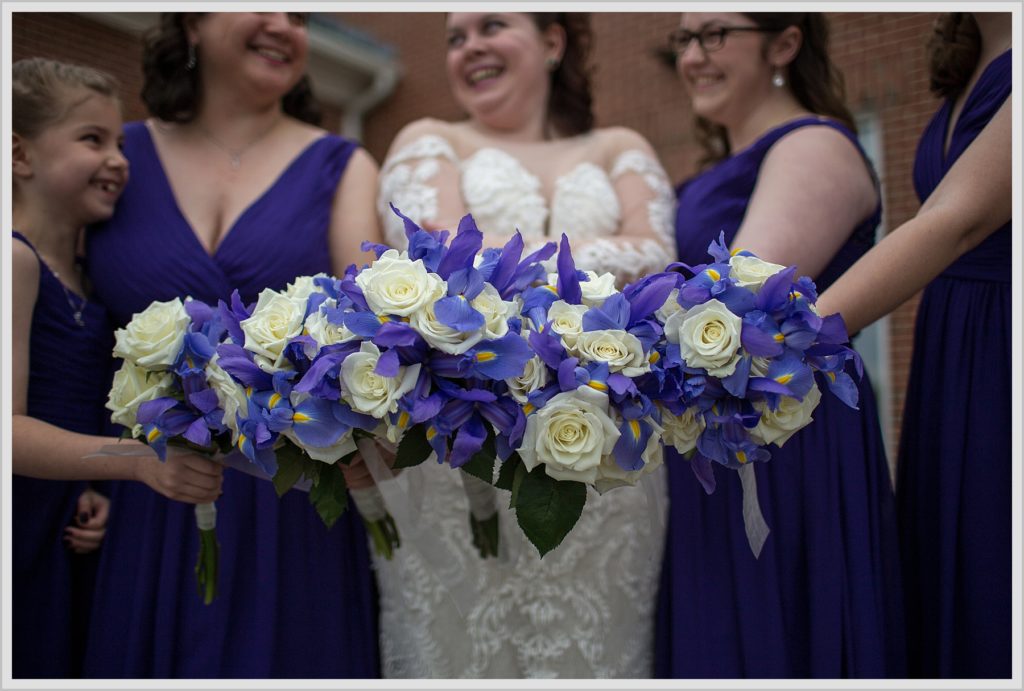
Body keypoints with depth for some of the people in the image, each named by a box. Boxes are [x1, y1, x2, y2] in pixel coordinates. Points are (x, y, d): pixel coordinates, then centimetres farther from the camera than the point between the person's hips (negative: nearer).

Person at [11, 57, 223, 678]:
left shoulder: (87, 277, 11)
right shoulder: (16, 261, -12)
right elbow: (11, 427, -21)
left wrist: (91, 495, -1)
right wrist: (139, 460, -30)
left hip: (73, 538, 8)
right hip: (23, 543, -8)